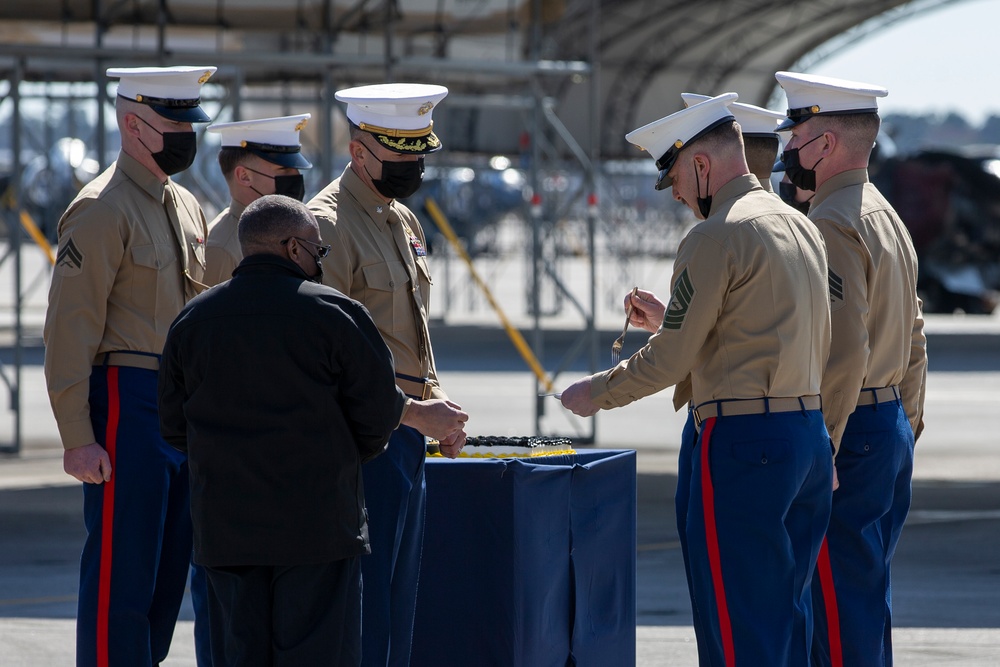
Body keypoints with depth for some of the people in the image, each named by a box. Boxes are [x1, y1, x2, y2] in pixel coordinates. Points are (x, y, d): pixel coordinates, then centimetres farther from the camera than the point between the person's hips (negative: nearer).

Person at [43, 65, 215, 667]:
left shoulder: (187, 207, 15)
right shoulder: (103, 210, -11)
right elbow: (70, 329, -15)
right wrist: (78, 438, -19)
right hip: (129, 407, -8)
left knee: (170, 570, 11)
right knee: (121, 573, -6)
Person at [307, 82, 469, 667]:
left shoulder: (405, 222, 15)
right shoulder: (330, 225, -14)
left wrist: (440, 405, 8)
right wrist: (415, 411, -21)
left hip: (407, 437, 9)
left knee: (399, 601, 12)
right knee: (363, 603, -8)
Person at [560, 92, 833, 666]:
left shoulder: (716, 237, -12)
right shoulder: (801, 227, 15)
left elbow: (669, 361, -12)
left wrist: (593, 394, 3)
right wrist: (672, 319, 26)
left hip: (743, 443, -9)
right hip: (811, 433, 9)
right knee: (788, 620, 14)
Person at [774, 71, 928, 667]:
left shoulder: (832, 226, -16)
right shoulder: (887, 217, 15)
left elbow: (843, 350, -23)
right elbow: (914, 339, 20)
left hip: (848, 434, -10)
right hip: (892, 428, 10)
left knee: (841, 605, -7)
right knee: (868, 595, 16)